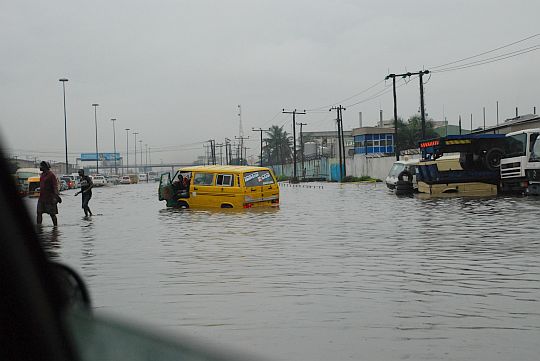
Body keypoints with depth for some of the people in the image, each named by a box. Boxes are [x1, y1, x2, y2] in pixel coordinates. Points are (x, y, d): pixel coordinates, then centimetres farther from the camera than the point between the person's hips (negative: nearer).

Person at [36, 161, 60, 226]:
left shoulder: (51, 175, -11)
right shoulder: (42, 175, 14)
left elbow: (55, 186, -18)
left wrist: (56, 195, -29)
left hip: (50, 198, -8)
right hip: (41, 198, 8)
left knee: (52, 214, -1)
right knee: (39, 213, 4)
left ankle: (55, 226, 9)